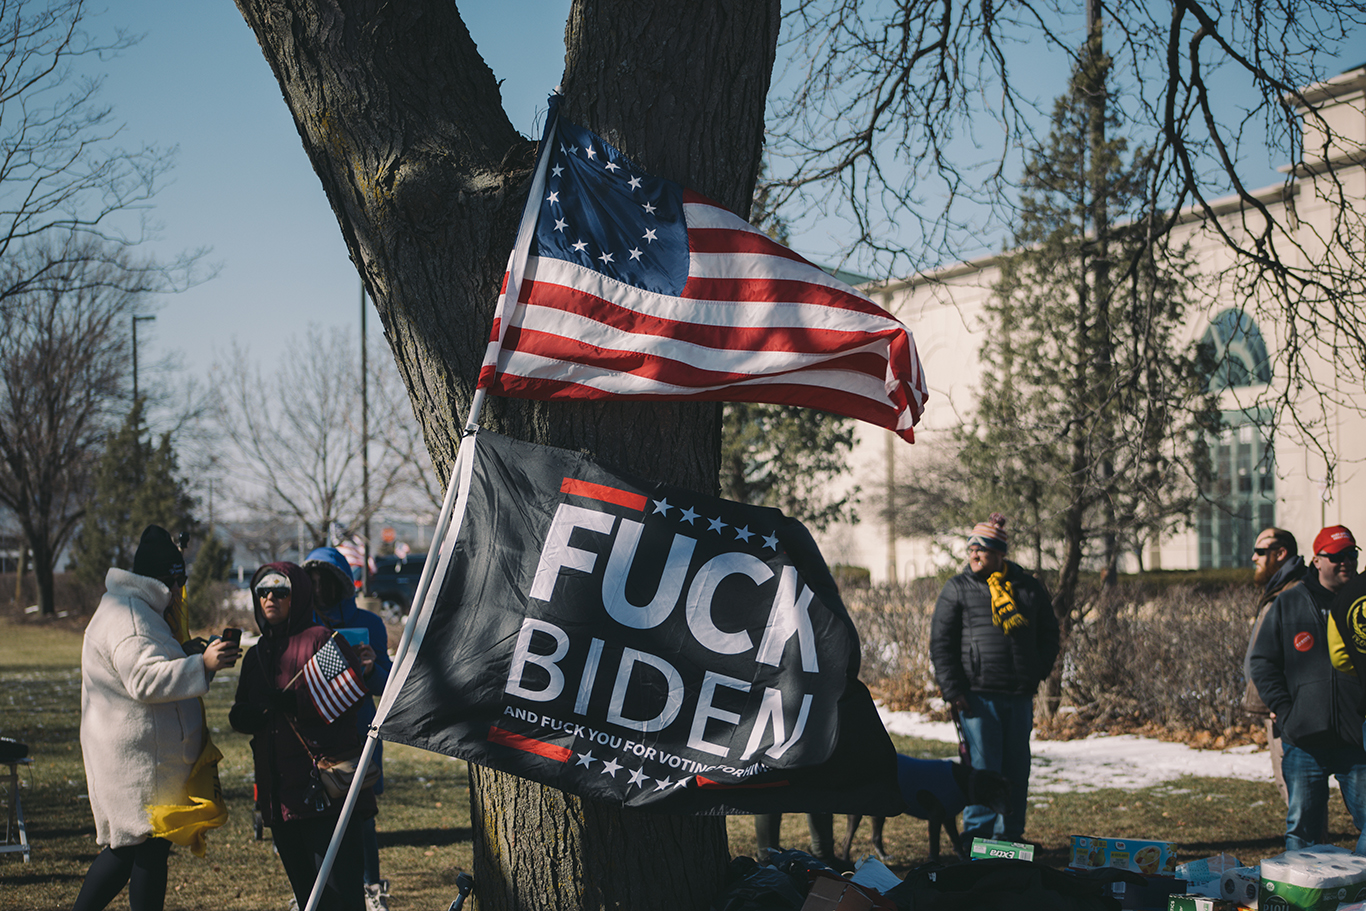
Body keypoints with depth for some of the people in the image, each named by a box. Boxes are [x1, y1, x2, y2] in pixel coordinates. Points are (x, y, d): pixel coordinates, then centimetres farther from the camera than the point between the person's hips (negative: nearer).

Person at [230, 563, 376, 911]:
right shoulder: (256, 654, 19)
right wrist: (254, 713, -6)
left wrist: (295, 703, -21)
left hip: (326, 788, -7)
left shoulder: (321, 639, -2)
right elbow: (239, 715, 18)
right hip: (280, 790, 7)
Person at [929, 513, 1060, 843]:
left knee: (1017, 767, 8)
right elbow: (941, 641, 1)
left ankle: (1010, 834, 19)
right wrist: (952, 689, -7)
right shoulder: (958, 588, 2)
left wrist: (1037, 674, 7)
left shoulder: (1029, 588, 9)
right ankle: (977, 833, 6)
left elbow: (1049, 634, 19)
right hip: (978, 695, -3)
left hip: (1020, 696, 3)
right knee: (983, 766, -4)